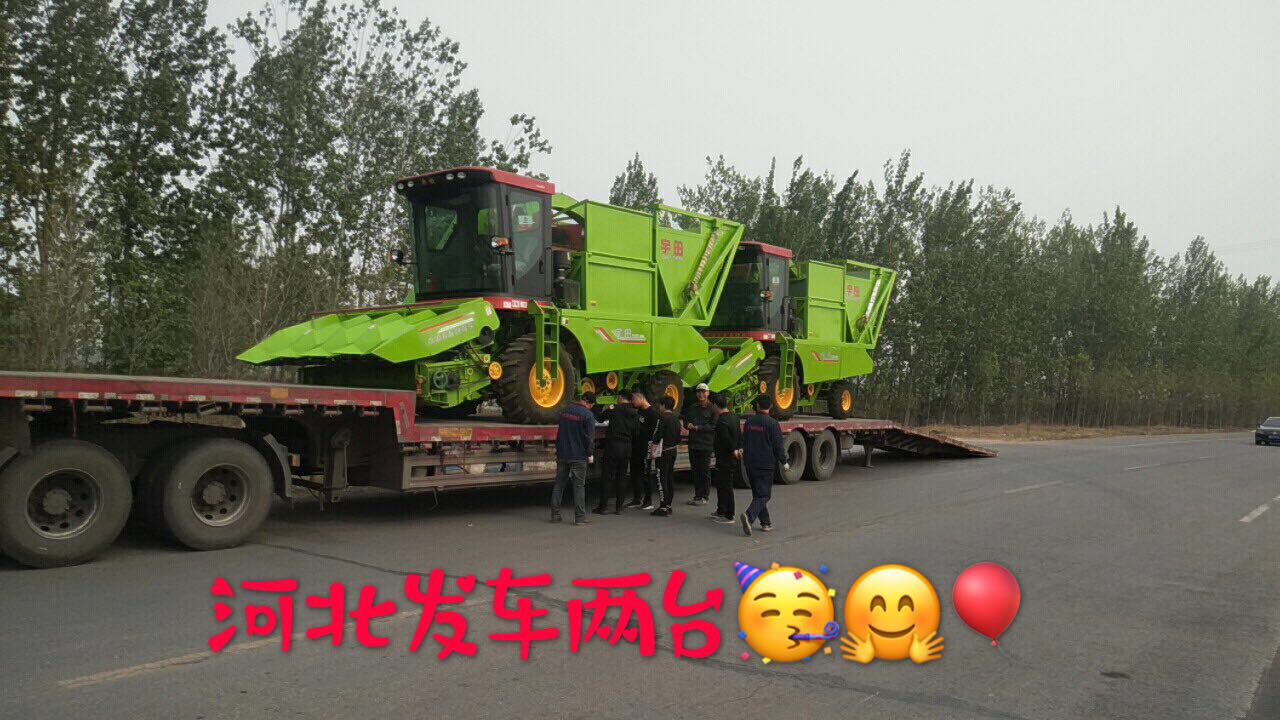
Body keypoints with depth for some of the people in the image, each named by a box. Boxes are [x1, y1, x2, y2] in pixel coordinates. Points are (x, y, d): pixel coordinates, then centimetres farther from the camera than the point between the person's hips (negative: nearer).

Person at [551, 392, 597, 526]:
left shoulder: (566, 410, 7)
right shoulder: (587, 415, -13)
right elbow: (590, 437, -12)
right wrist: (590, 454, -3)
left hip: (562, 454, 6)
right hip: (578, 456, -5)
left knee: (559, 484, 11)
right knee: (579, 486, 0)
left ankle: (555, 515, 13)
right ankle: (580, 517, 1)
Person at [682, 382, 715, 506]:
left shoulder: (712, 408, -5)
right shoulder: (692, 408, 15)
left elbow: (713, 426, -12)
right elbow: (685, 421, 18)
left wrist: (698, 427, -16)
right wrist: (688, 425, -6)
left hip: (706, 444, -6)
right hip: (693, 443, 6)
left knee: (705, 471, -1)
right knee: (695, 470, 10)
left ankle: (704, 496, 6)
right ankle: (697, 495, 18)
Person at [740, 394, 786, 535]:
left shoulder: (749, 421, 6)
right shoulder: (772, 423, -12)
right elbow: (777, 445, -10)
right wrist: (784, 462, 3)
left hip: (750, 464, 6)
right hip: (766, 464, -5)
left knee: (758, 493, 16)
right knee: (763, 495, -3)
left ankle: (765, 523, 22)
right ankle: (749, 516, -26)